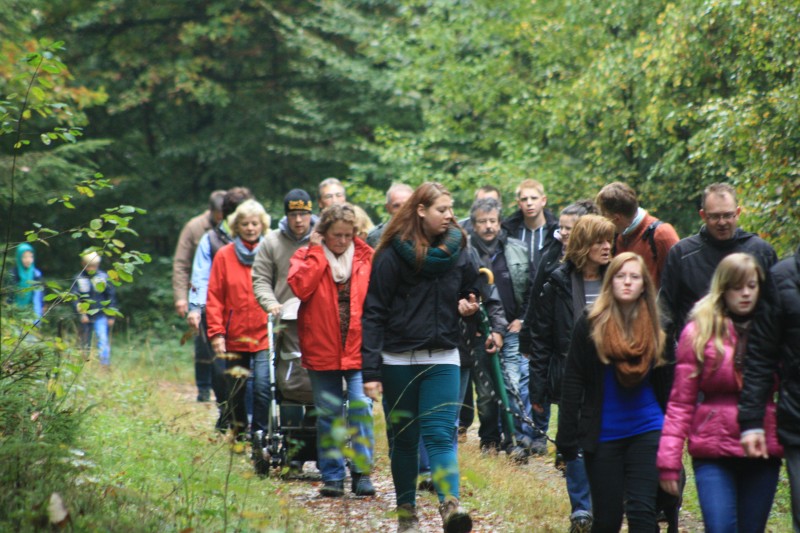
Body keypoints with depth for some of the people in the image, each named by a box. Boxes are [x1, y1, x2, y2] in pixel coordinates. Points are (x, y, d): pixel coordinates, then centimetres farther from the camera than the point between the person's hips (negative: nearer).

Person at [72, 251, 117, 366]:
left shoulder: (103, 277, 0)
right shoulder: (79, 279, 1)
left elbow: (111, 296, 4)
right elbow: (75, 297, -3)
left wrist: (111, 316, 2)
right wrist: (81, 313, -15)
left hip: (101, 315, -2)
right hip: (85, 316, 2)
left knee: (103, 339, -18)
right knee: (85, 343, 10)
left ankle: (105, 364, -24)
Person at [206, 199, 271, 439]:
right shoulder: (224, 255, 5)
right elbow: (214, 297, 3)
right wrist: (216, 331, -5)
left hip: (264, 336, -2)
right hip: (234, 336, 2)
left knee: (262, 388, -13)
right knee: (235, 392, 9)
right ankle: (239, 439, 23)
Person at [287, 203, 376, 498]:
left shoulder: (365, 256, 6)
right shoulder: (306, 257, 3)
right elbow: (300, 286, -16)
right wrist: (318, 252, -10)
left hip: (359, 348, 0)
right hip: (322, 349, 0)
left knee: (361, 407, -9)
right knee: (328, 412, 5)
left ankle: (362, 473, -2)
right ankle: (332, 476, 12)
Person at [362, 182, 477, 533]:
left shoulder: (457, 250, 5)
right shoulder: (393, 254, -7)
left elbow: (470, 293, 23)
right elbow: (373, 314, -8)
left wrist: (470, 307, -3)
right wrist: (371, 370, -14)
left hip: (443, 359, 2)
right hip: (398, 359, -2)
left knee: (440, 435, -12)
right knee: (404, 438, 7)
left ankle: (450, 505, -25)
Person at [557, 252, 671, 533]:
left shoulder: (656, 328, 3)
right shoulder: (590, 325, -4)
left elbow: (666, 386, 10)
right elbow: (573, 384, -3)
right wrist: (567, 438, -7)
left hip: (647, 432, 1)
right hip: (603, 434, -1)